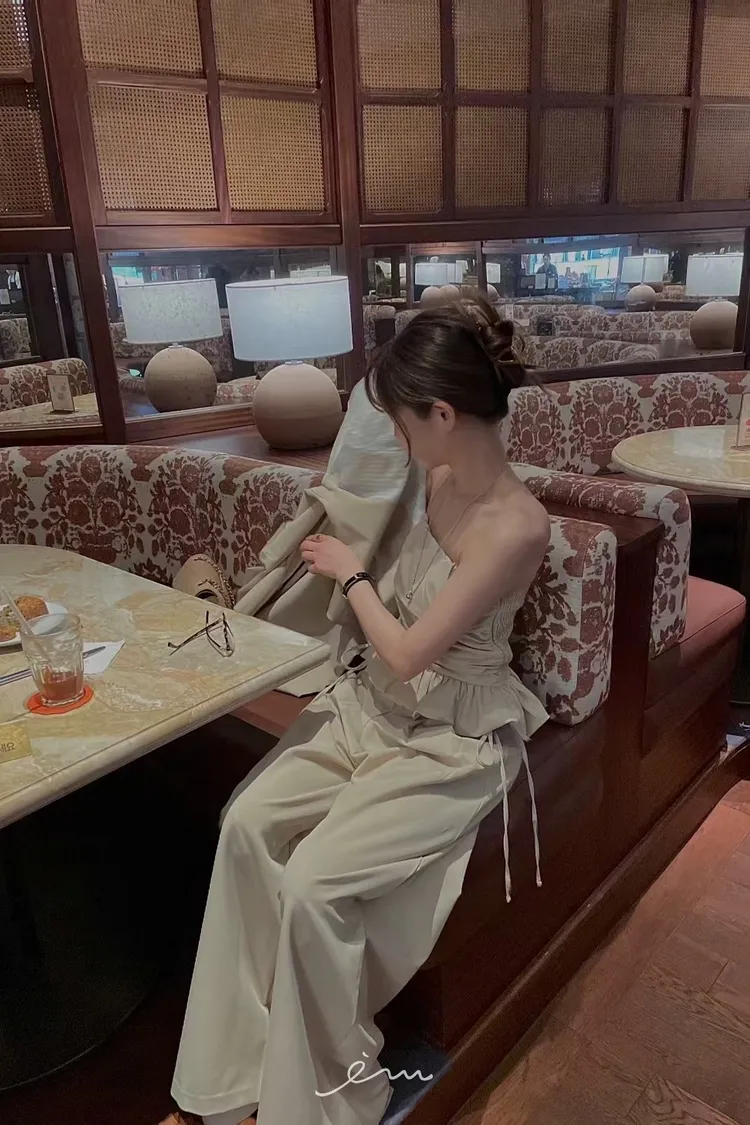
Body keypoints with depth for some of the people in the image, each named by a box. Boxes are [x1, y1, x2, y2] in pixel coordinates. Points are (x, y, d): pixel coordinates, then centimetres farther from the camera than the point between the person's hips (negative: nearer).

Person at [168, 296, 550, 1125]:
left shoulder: (518, 528, -26)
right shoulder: (443, 482, 0)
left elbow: (406, 652, -21)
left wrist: (351, 573, -8)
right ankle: (243, 1051, 10)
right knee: (247, 822, -9)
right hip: (374, 706, 8)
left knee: (312, 882, -19)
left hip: (451, 744, -7)